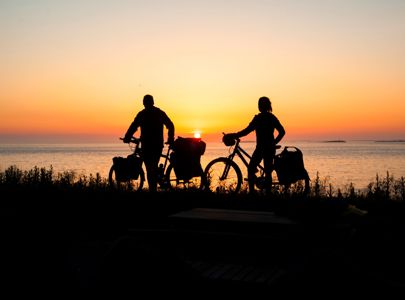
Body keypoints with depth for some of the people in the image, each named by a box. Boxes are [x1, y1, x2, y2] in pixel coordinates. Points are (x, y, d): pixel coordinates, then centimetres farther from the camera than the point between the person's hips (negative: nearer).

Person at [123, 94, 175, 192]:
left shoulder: (142, 114, -4)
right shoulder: (160, 113, 7)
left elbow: (133, 127, -9)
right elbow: (171, 126, 6)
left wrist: (127, 138, 0)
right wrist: (170, 139, 12)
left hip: (147, 144, -4)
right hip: (158, 144, 4)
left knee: (149, 168, -1)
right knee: (154, 167, 17)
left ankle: (152, 188, -8)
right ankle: (154, 187, 18)